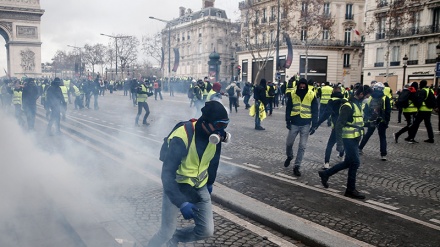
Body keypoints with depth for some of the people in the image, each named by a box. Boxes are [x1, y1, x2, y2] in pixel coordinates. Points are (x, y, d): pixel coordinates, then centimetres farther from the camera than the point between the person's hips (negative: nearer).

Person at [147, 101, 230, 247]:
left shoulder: (215, 136, -11)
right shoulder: (181, 138, -31)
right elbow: (167, 174, -30)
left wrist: (210, 183, 21)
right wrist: (182, 203, -36)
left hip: (199, 187, 6)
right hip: (176, 187, -5)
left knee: (207, 231, 3)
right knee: (166, 233, -3)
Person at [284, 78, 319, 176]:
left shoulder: (312, 95, -8)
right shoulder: (292, 94, -5)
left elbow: (315, 111, -3)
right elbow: (288, 108, 2)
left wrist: (314, 125, -6)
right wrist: (288, 121, -4)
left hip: (305, 125, -1)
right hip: (294, 123, 1)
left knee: (302, 146, 1)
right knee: (289, 143, 12)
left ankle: (297, 166, 9)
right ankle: (289, 156, 42)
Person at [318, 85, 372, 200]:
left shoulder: (358, 104, 13)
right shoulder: (348, 106, -17)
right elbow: (339, 125, -20)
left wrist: (358, 138, 20)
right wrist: (339, 143, -22)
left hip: (355, 139, 9)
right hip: (349, 139, -9)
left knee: (348, 162, 15)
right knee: (355, 163, -3)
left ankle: (325, 174, 28)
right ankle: (351, 190, 10)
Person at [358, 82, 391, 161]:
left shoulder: (370, 98, 1)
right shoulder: (385, 99, -6)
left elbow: (365, 110, 3)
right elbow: (388, 112, -7)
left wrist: (365, 119, 11)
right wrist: (386, 121, -2)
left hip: (371, 121, 3)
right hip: (381, 121, -2)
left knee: (367, 135, 20)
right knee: (382, 138, 4)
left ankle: (360, 149, 26)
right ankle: (383, 155, -2)